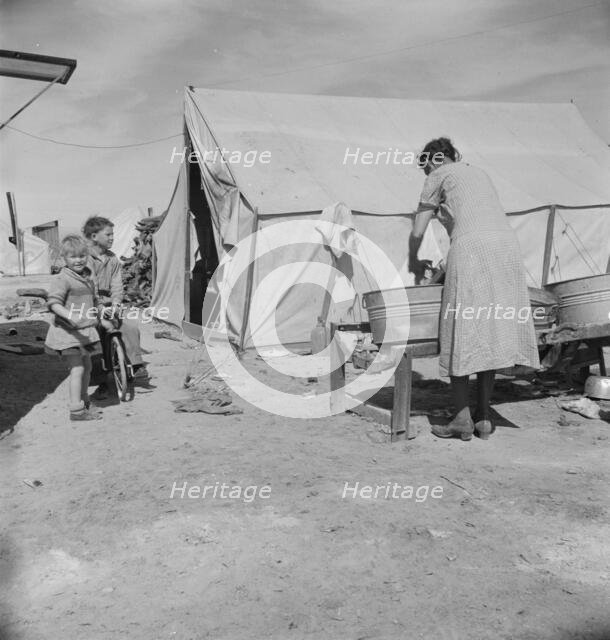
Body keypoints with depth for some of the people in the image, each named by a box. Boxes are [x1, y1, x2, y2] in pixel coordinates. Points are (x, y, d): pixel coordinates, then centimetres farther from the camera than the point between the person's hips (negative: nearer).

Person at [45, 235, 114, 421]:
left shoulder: (87, 278, 13)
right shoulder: (61, 279, -14)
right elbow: (54, 303, -25)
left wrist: (102, 320, 26)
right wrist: (70, 316, -38)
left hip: (85, 330, 9)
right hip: (68, 331, -9)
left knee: (87, 366, 17)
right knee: (77, 369, -9)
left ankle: (84, 401, 33)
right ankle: (76, 410, -4)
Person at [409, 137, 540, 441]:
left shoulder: (439, 176, 13)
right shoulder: (480, 174, 31)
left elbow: (417, 233, 12)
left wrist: (414, 263, 30)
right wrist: (450, 263, 38)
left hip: (472, 248, -6)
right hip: (507, 246, 6)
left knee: (462, 335, 1)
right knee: (491, 331, 9)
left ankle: (462, 419, 4)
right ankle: (484, 418, 14)